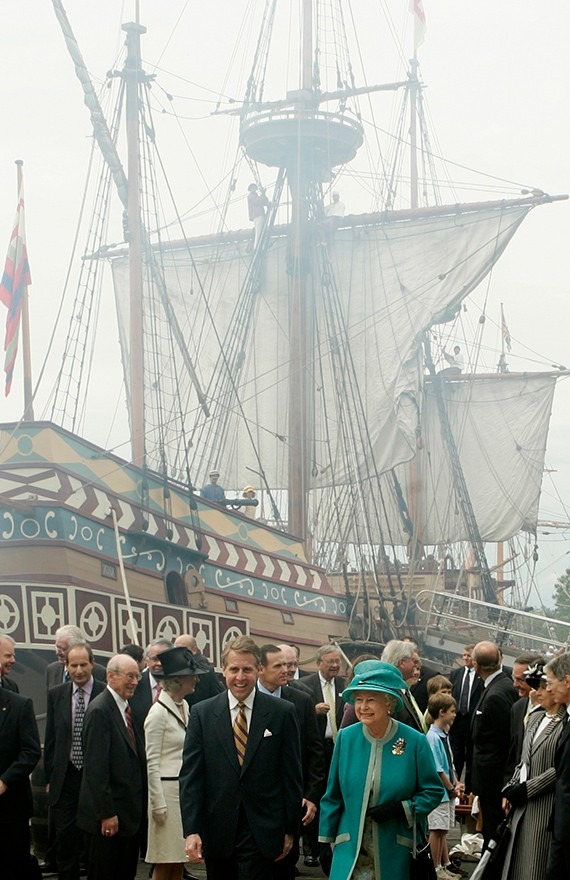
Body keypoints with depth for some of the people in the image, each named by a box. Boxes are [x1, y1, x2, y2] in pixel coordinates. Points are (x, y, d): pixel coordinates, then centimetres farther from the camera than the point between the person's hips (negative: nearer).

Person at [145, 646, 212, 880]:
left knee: (179, 861, 10)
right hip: (168, 789, -8)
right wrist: (158, 804, -15)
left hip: (187, 789, 8)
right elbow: (152, 763, -13)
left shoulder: (184, 707, 12)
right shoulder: (158, 712, -12)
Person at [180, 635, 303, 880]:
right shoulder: (202, 713, 2)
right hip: (217, 831, 2)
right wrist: (191, 830, -9)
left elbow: (292, 775, 2)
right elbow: (190, 775, -1)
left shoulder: (282, 712, -1)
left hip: (261, 830, -2)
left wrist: (290, 829, 2)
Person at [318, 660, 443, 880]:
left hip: (396, 853, -1)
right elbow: (333, 796, 8)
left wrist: (401, 809, -14)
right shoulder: (346, 737, 0)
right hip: (350, 851, 1)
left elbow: (433, 791, 1)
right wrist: (326, 840, 9)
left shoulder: (415, 741, -6)